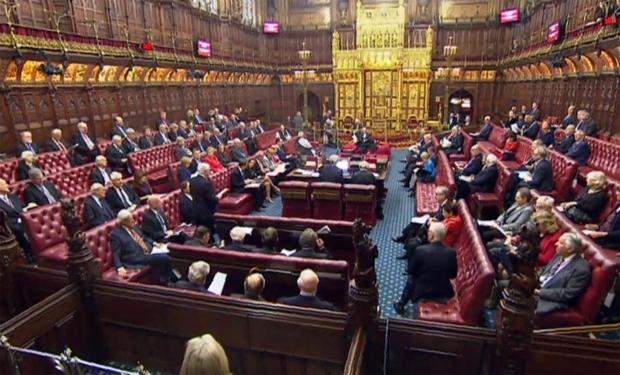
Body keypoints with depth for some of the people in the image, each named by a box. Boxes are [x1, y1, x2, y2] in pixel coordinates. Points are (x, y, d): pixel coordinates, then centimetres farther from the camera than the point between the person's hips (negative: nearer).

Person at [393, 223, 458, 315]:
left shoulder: (420, 250, -24)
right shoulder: (452, 253, -15)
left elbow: (410, 271, -9)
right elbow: (453, 275, -1)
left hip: (422, 292, -3)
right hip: (444, 294, 3)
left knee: (411, 278, 28)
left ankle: (400, 305, 43)